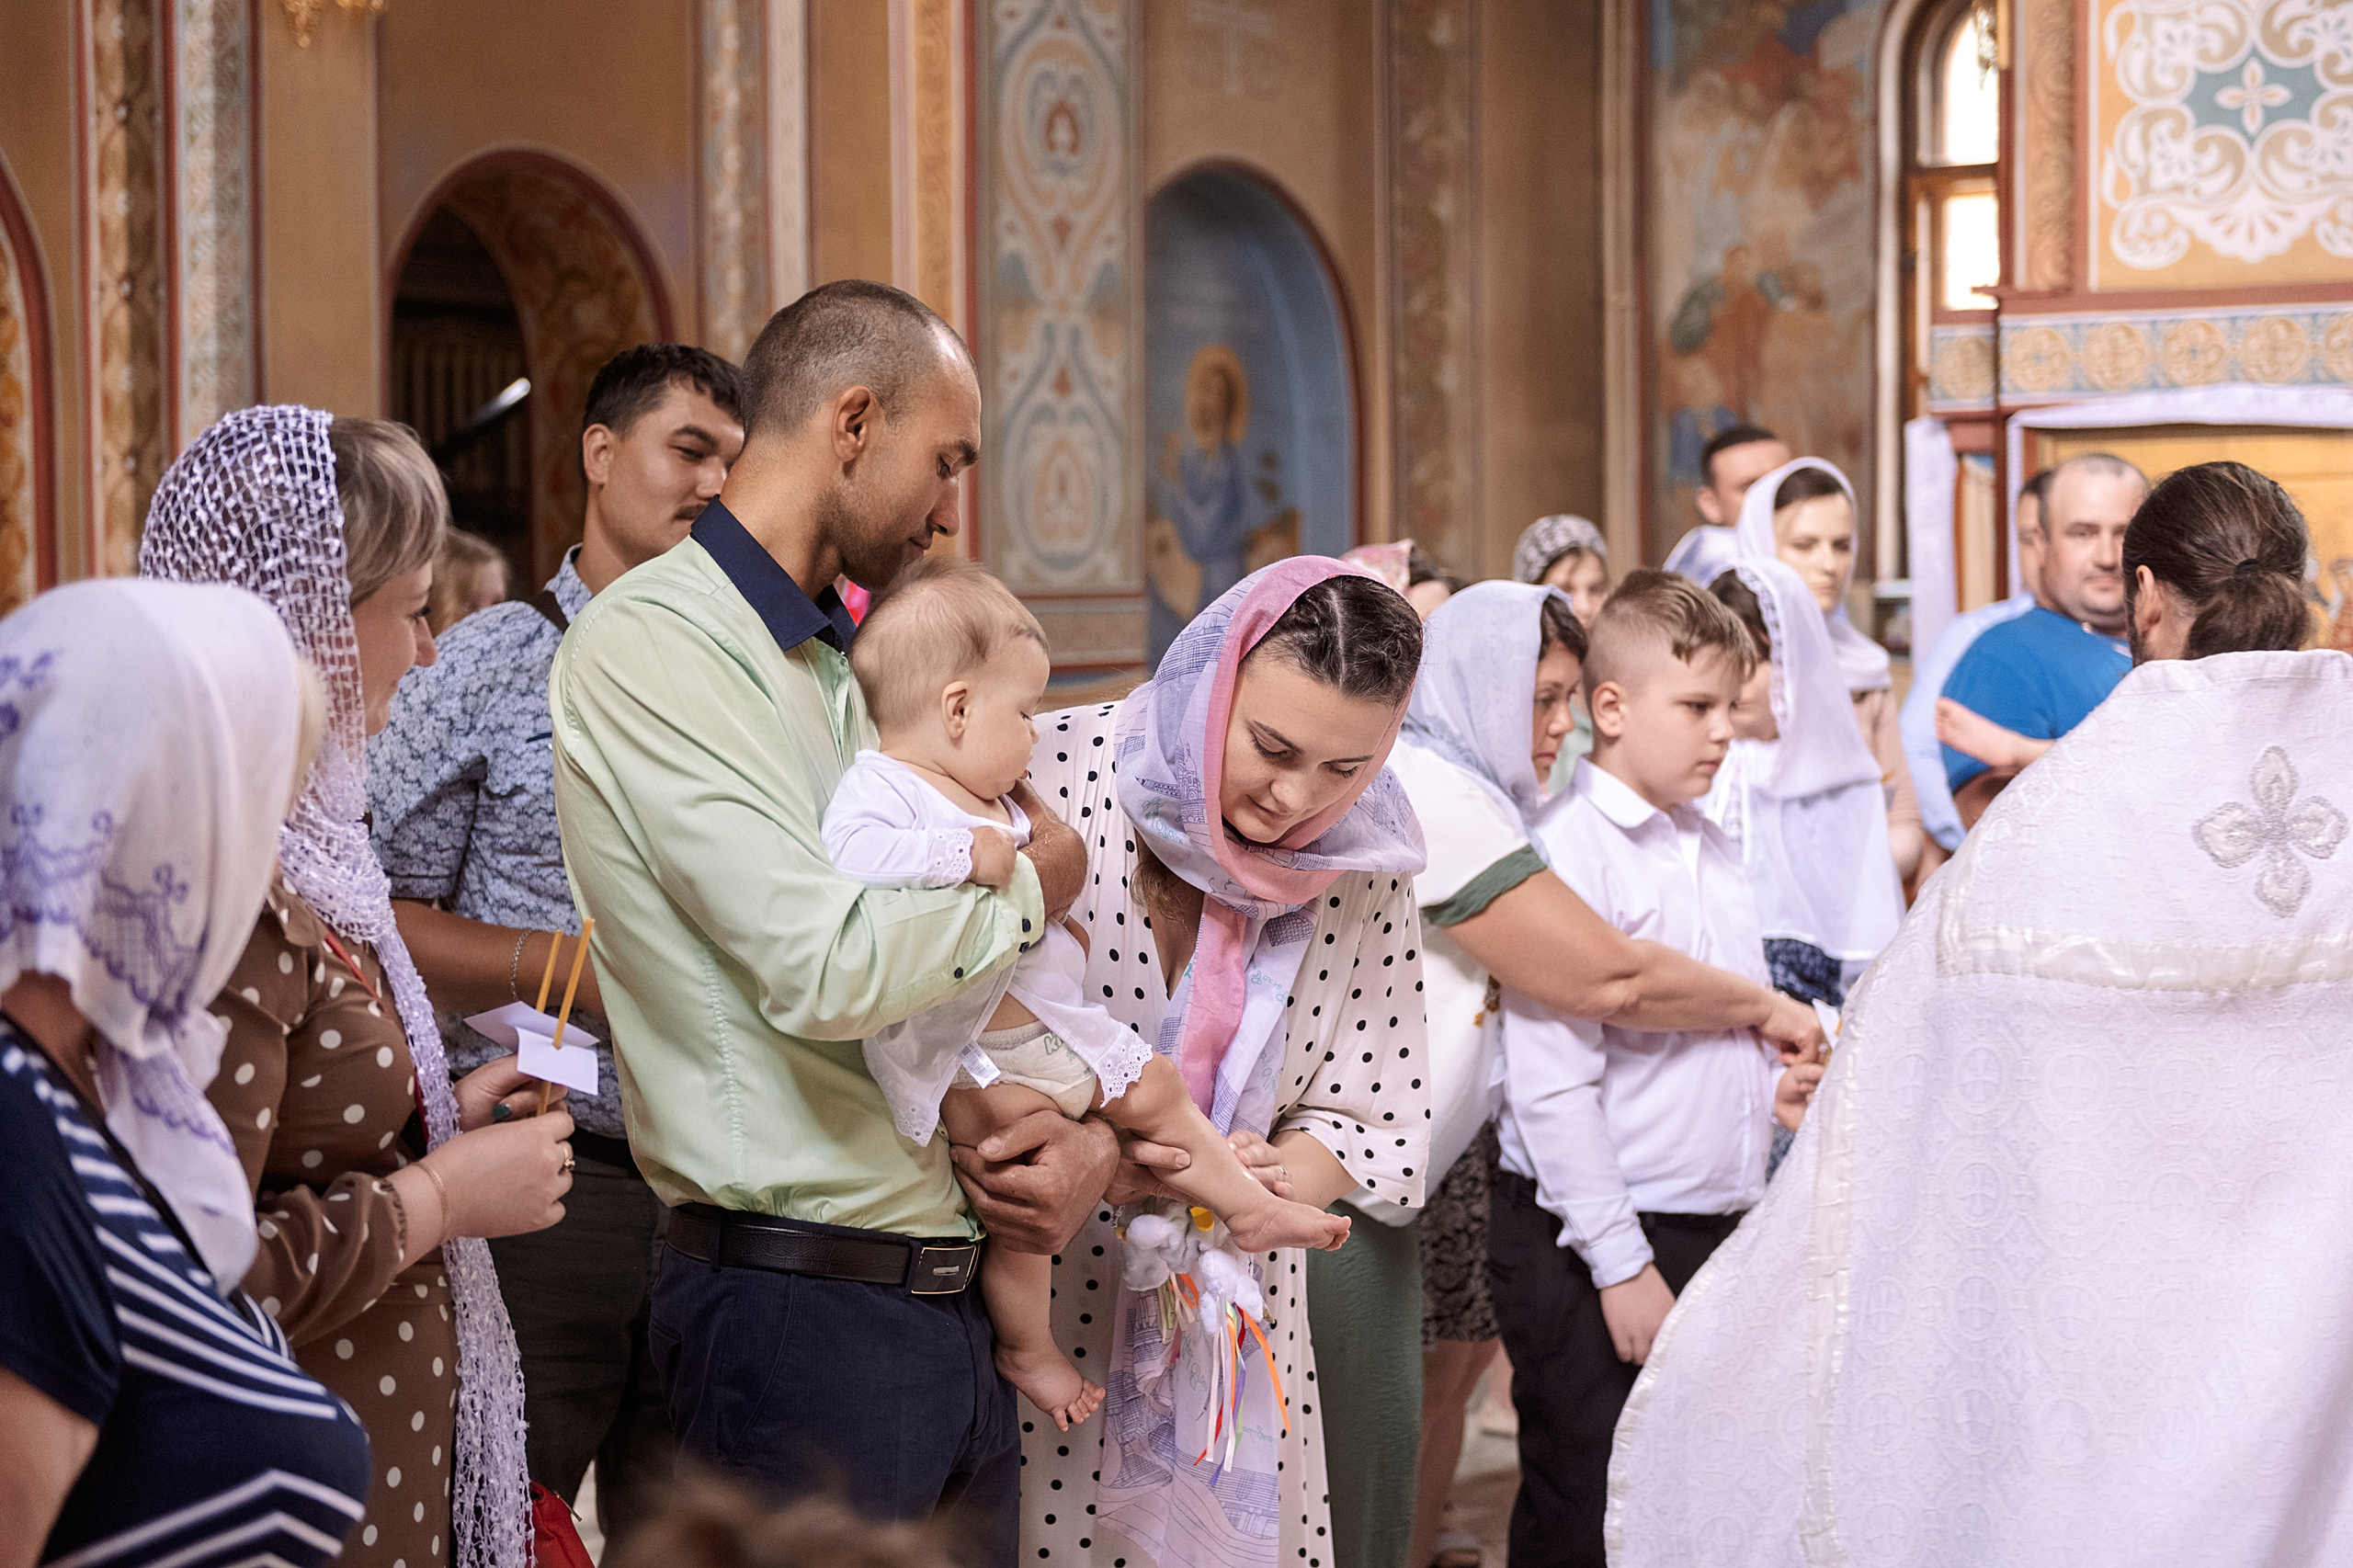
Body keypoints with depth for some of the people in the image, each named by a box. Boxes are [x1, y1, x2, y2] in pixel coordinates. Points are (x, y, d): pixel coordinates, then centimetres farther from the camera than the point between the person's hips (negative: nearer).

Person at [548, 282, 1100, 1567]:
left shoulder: (851, 664, 18)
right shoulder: (649, 642, -12)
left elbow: (977, 974, 21)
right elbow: (827, 966, -23)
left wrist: (1085, 1129, 2)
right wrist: (1035, 883, -6)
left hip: (952, 1296, 8)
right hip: (804, 1307, -8)